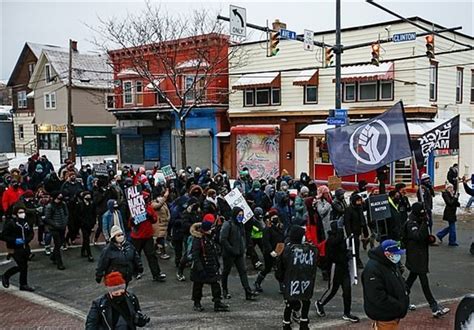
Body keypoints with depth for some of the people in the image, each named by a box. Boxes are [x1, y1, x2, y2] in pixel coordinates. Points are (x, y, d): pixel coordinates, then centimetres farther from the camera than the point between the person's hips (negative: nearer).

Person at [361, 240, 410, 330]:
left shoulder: (391, 264, 8)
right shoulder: (373, 269, -26)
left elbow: (399, 282, 23)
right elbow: (377, 296, -29)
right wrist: (398, 307, -25)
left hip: (394, 312, 10)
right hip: (384, 316, -10)